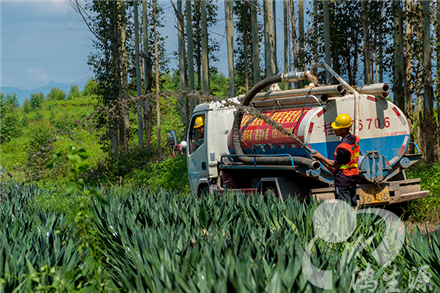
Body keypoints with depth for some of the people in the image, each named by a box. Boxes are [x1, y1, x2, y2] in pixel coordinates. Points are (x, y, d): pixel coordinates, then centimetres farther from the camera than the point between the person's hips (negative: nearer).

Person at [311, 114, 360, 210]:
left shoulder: (342, 147, -27)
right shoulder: (356, 139, 0)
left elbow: (335, 165, -14)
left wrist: (321, 157, -4)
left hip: (343, 179, -9)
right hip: (353, 177, 9)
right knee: (354, 205, 18)